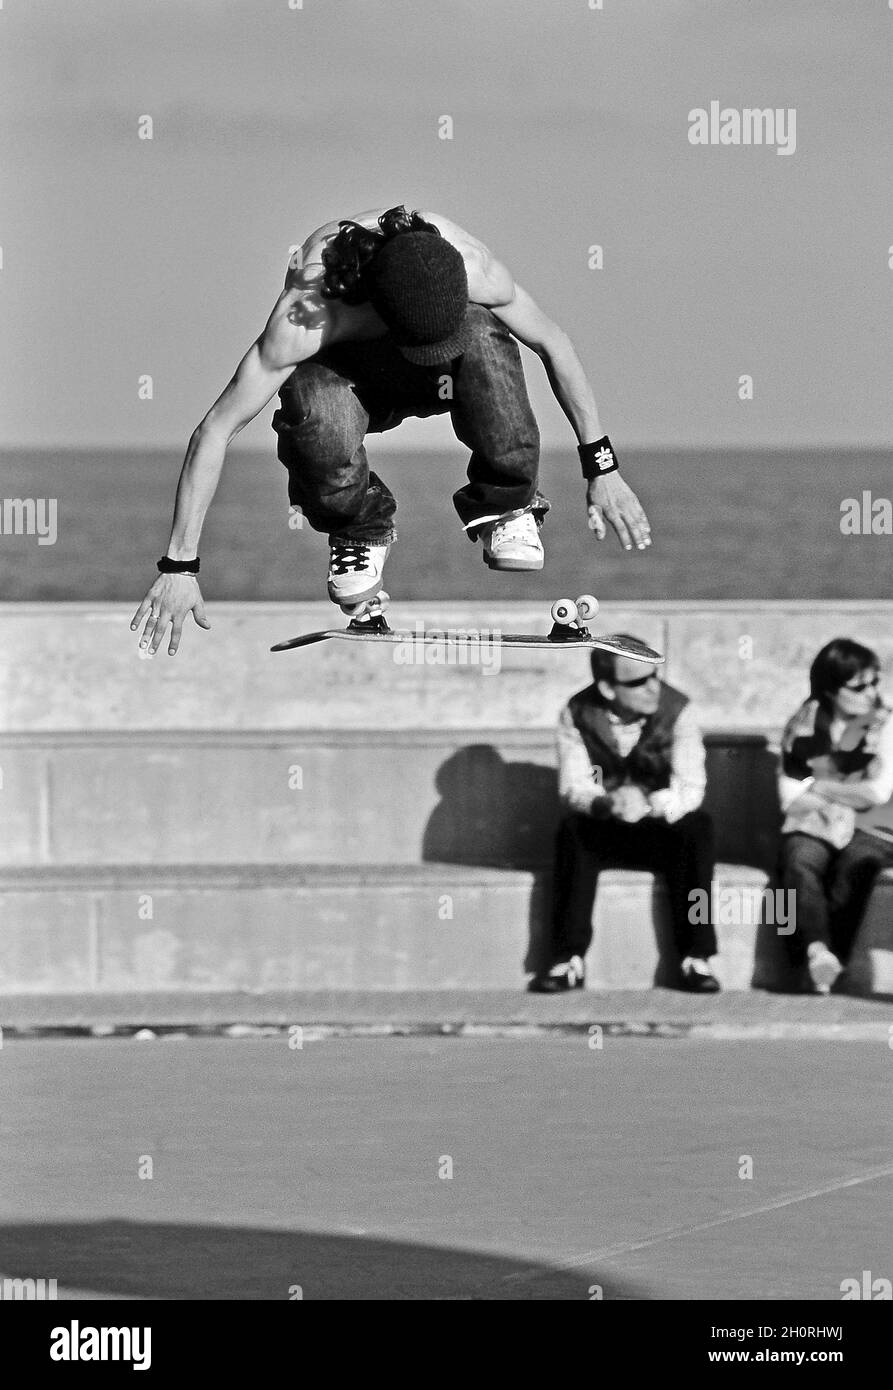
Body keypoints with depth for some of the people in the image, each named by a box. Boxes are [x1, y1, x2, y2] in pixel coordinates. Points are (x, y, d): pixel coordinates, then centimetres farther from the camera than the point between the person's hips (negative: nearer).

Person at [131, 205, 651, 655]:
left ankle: (504, 506, -10)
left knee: (483, 338, -35)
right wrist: (179, 567, -33)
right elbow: (214, 431, -33)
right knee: (320, 424, -39)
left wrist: (603, 468, -9)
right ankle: (358, 526, -3)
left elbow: (553, 342, -13)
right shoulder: (306, 315, -39)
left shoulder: (473, 268, -34)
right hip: (342, 369, -2)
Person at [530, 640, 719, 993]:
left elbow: (691, 788, -18)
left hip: (662, 828, 0)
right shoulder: (577, 715, -9)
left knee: (697, 828, -31)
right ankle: (568, 959, -28)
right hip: (602, 834, 0)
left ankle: (695, 959, -26)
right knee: (573, 830, -32)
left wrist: (649, 804, -40)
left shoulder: (676, 710, -12)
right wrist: (609, 804, -39)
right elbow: (573, 787, -16)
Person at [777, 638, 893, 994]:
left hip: (864, 832, -1)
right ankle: (818, 949, -52)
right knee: (799, 865, -33)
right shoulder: (802, 726, 7)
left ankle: (816, 954, -43)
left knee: (856, 863, -35)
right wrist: (848, 798, -7)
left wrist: (816, 786, -2)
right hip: (810, 830, 1)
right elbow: (790, 797, 2)